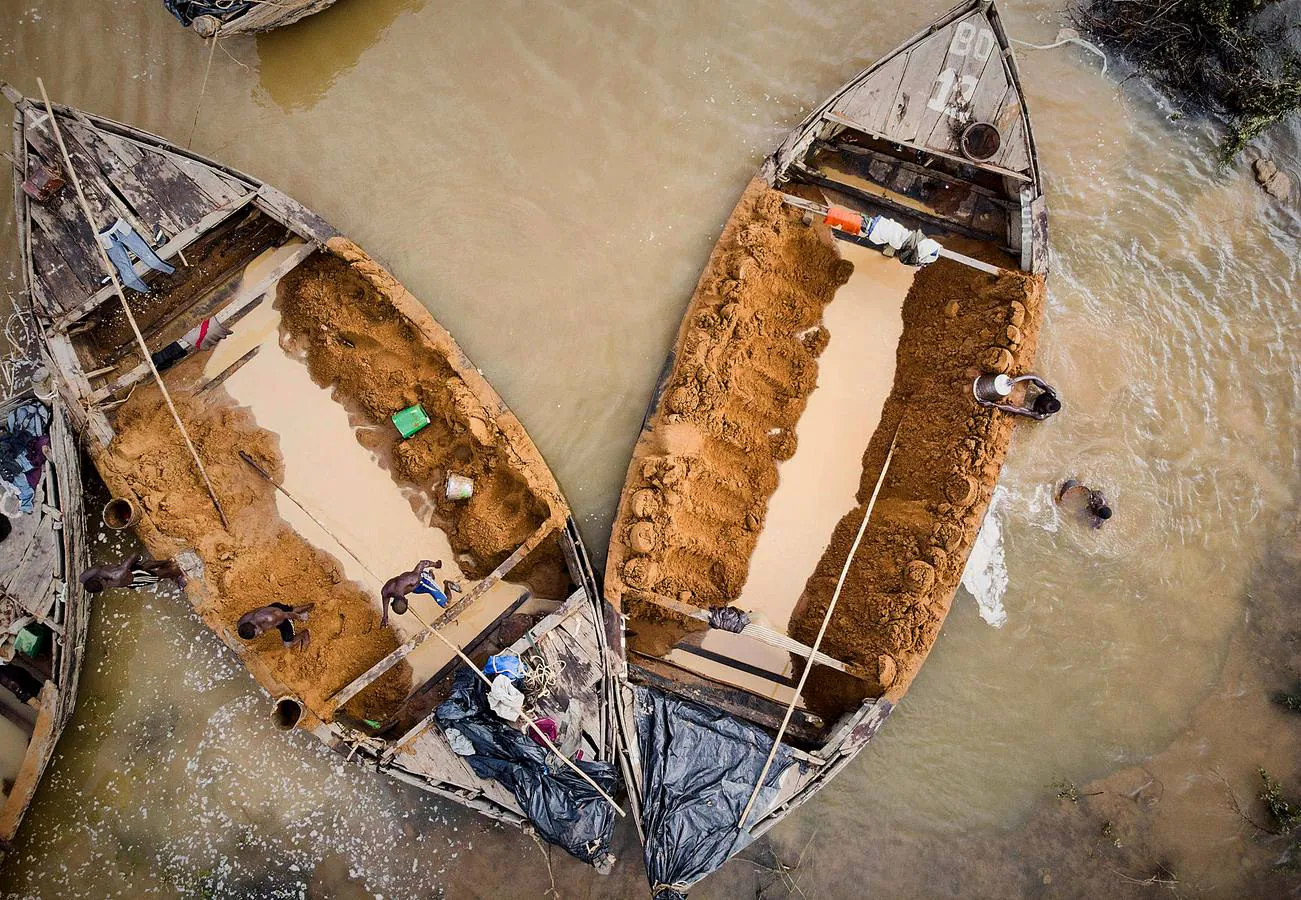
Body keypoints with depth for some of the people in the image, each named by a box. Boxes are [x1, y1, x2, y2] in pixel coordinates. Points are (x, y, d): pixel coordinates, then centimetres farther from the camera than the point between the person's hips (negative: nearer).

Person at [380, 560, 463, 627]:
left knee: (446, 603, -6)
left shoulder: (412, 581, -48)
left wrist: (435, 564, -13)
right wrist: (385, 616, 6)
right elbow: (385, 598, -6)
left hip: (422, 579, -5)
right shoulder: (385, 591, -35)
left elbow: (422, 563, -33)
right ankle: (430, 574, 56)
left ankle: (447, 584, 19)